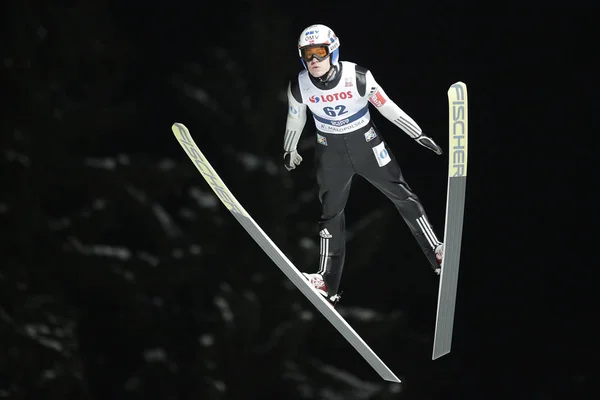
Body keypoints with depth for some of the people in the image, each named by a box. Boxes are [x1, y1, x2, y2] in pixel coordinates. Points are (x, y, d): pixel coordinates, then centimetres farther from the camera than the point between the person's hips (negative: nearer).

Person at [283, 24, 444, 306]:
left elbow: (387, 107, -11)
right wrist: (289, 150, 18)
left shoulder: (359, 77, -23)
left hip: (366, 143, -1)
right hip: (330, 150, 1)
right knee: (331, 213, 6)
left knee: (402, 196, 1)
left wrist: (418, 135, -4)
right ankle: (328, 285, 11)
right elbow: (295, 119, 4)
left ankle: (439, 256, 12)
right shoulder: (299, 87, -16)